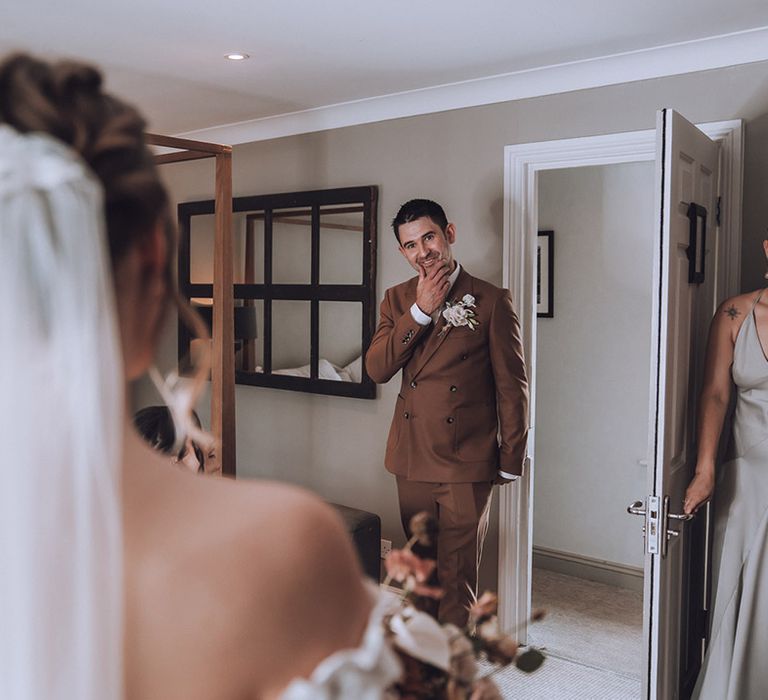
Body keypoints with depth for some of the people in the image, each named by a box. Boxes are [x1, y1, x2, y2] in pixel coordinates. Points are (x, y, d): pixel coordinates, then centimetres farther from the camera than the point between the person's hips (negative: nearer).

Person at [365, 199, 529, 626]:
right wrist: (421, 311, -14)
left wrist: (510, 461, -2)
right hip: (413, 460, 5)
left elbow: (512, 387, -3)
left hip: (468, 465, -4)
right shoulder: (398, 299, 8)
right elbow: (376, 369, -6)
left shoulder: (492, 301, -5)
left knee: (457, 578, 3)